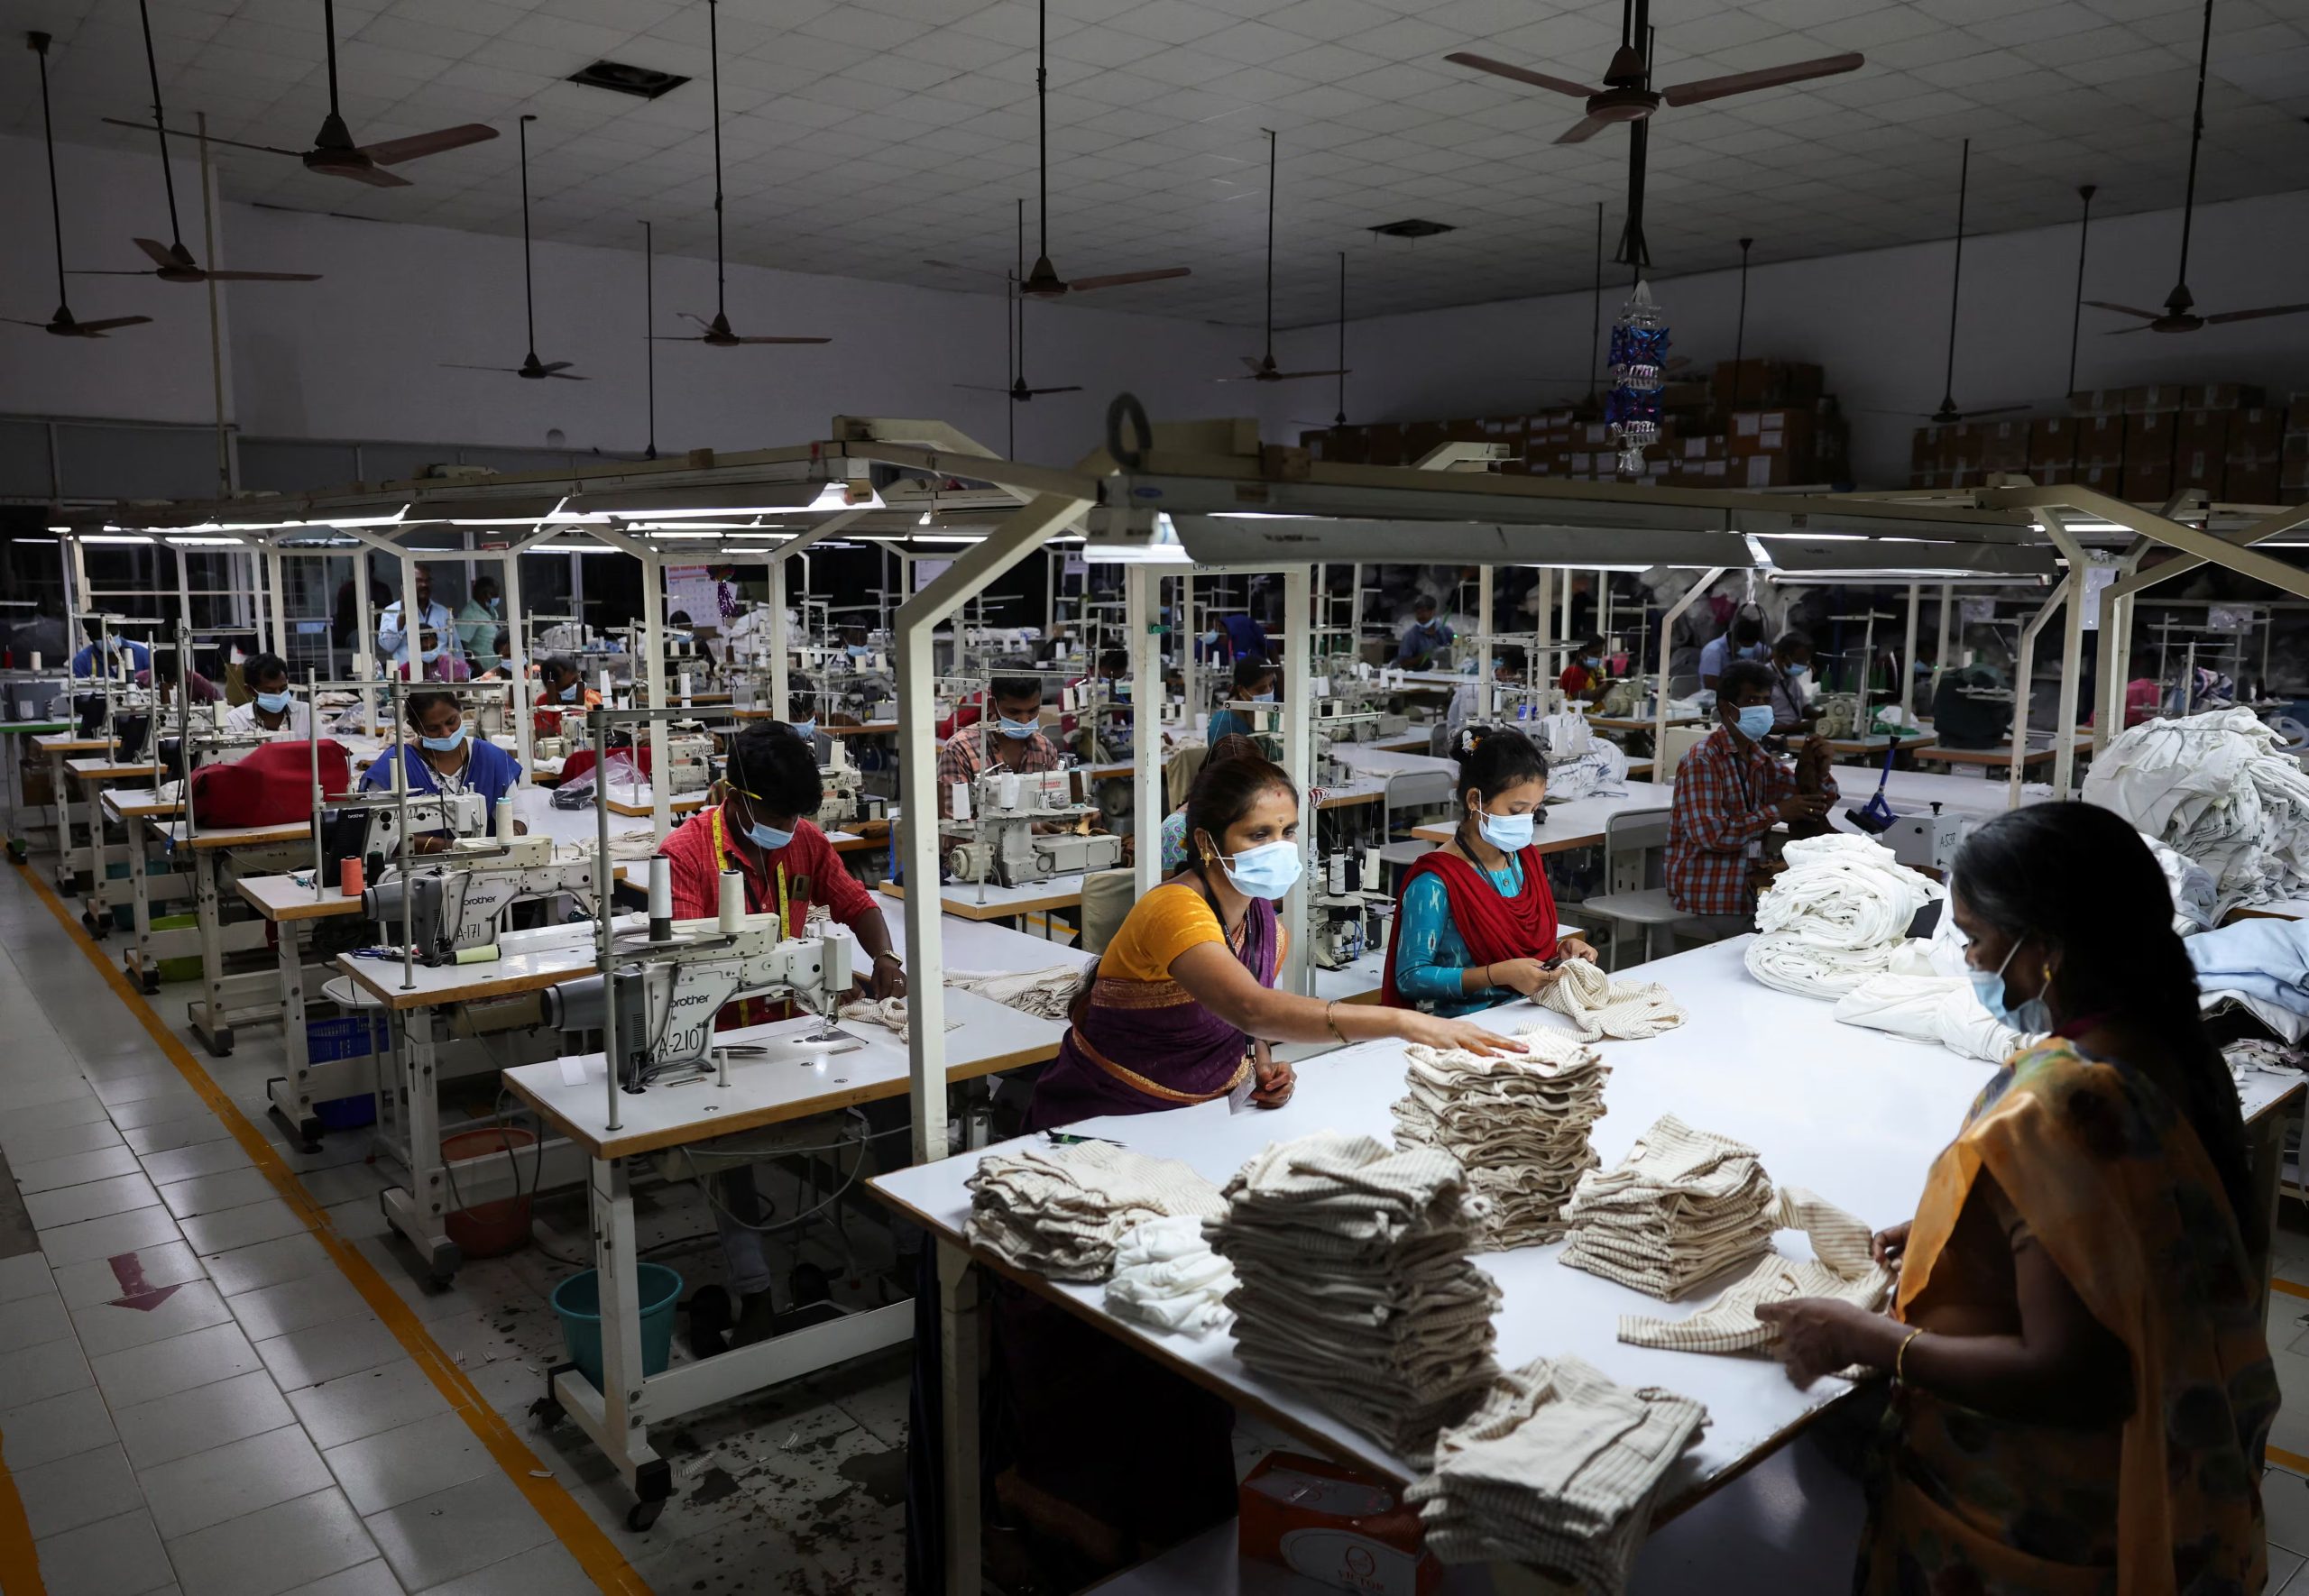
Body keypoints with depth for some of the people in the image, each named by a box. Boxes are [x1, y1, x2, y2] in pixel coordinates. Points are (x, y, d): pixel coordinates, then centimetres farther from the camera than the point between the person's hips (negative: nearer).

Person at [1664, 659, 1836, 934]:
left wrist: (1819, 773, -7)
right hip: (1710, 894, -8)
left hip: (1750, 885, 8)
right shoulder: (1702, 761, -15)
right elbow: (1711, 834, -25)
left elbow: (1812, 808, 12)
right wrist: (1777, 812, -21)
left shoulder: (1760, 760, 10)